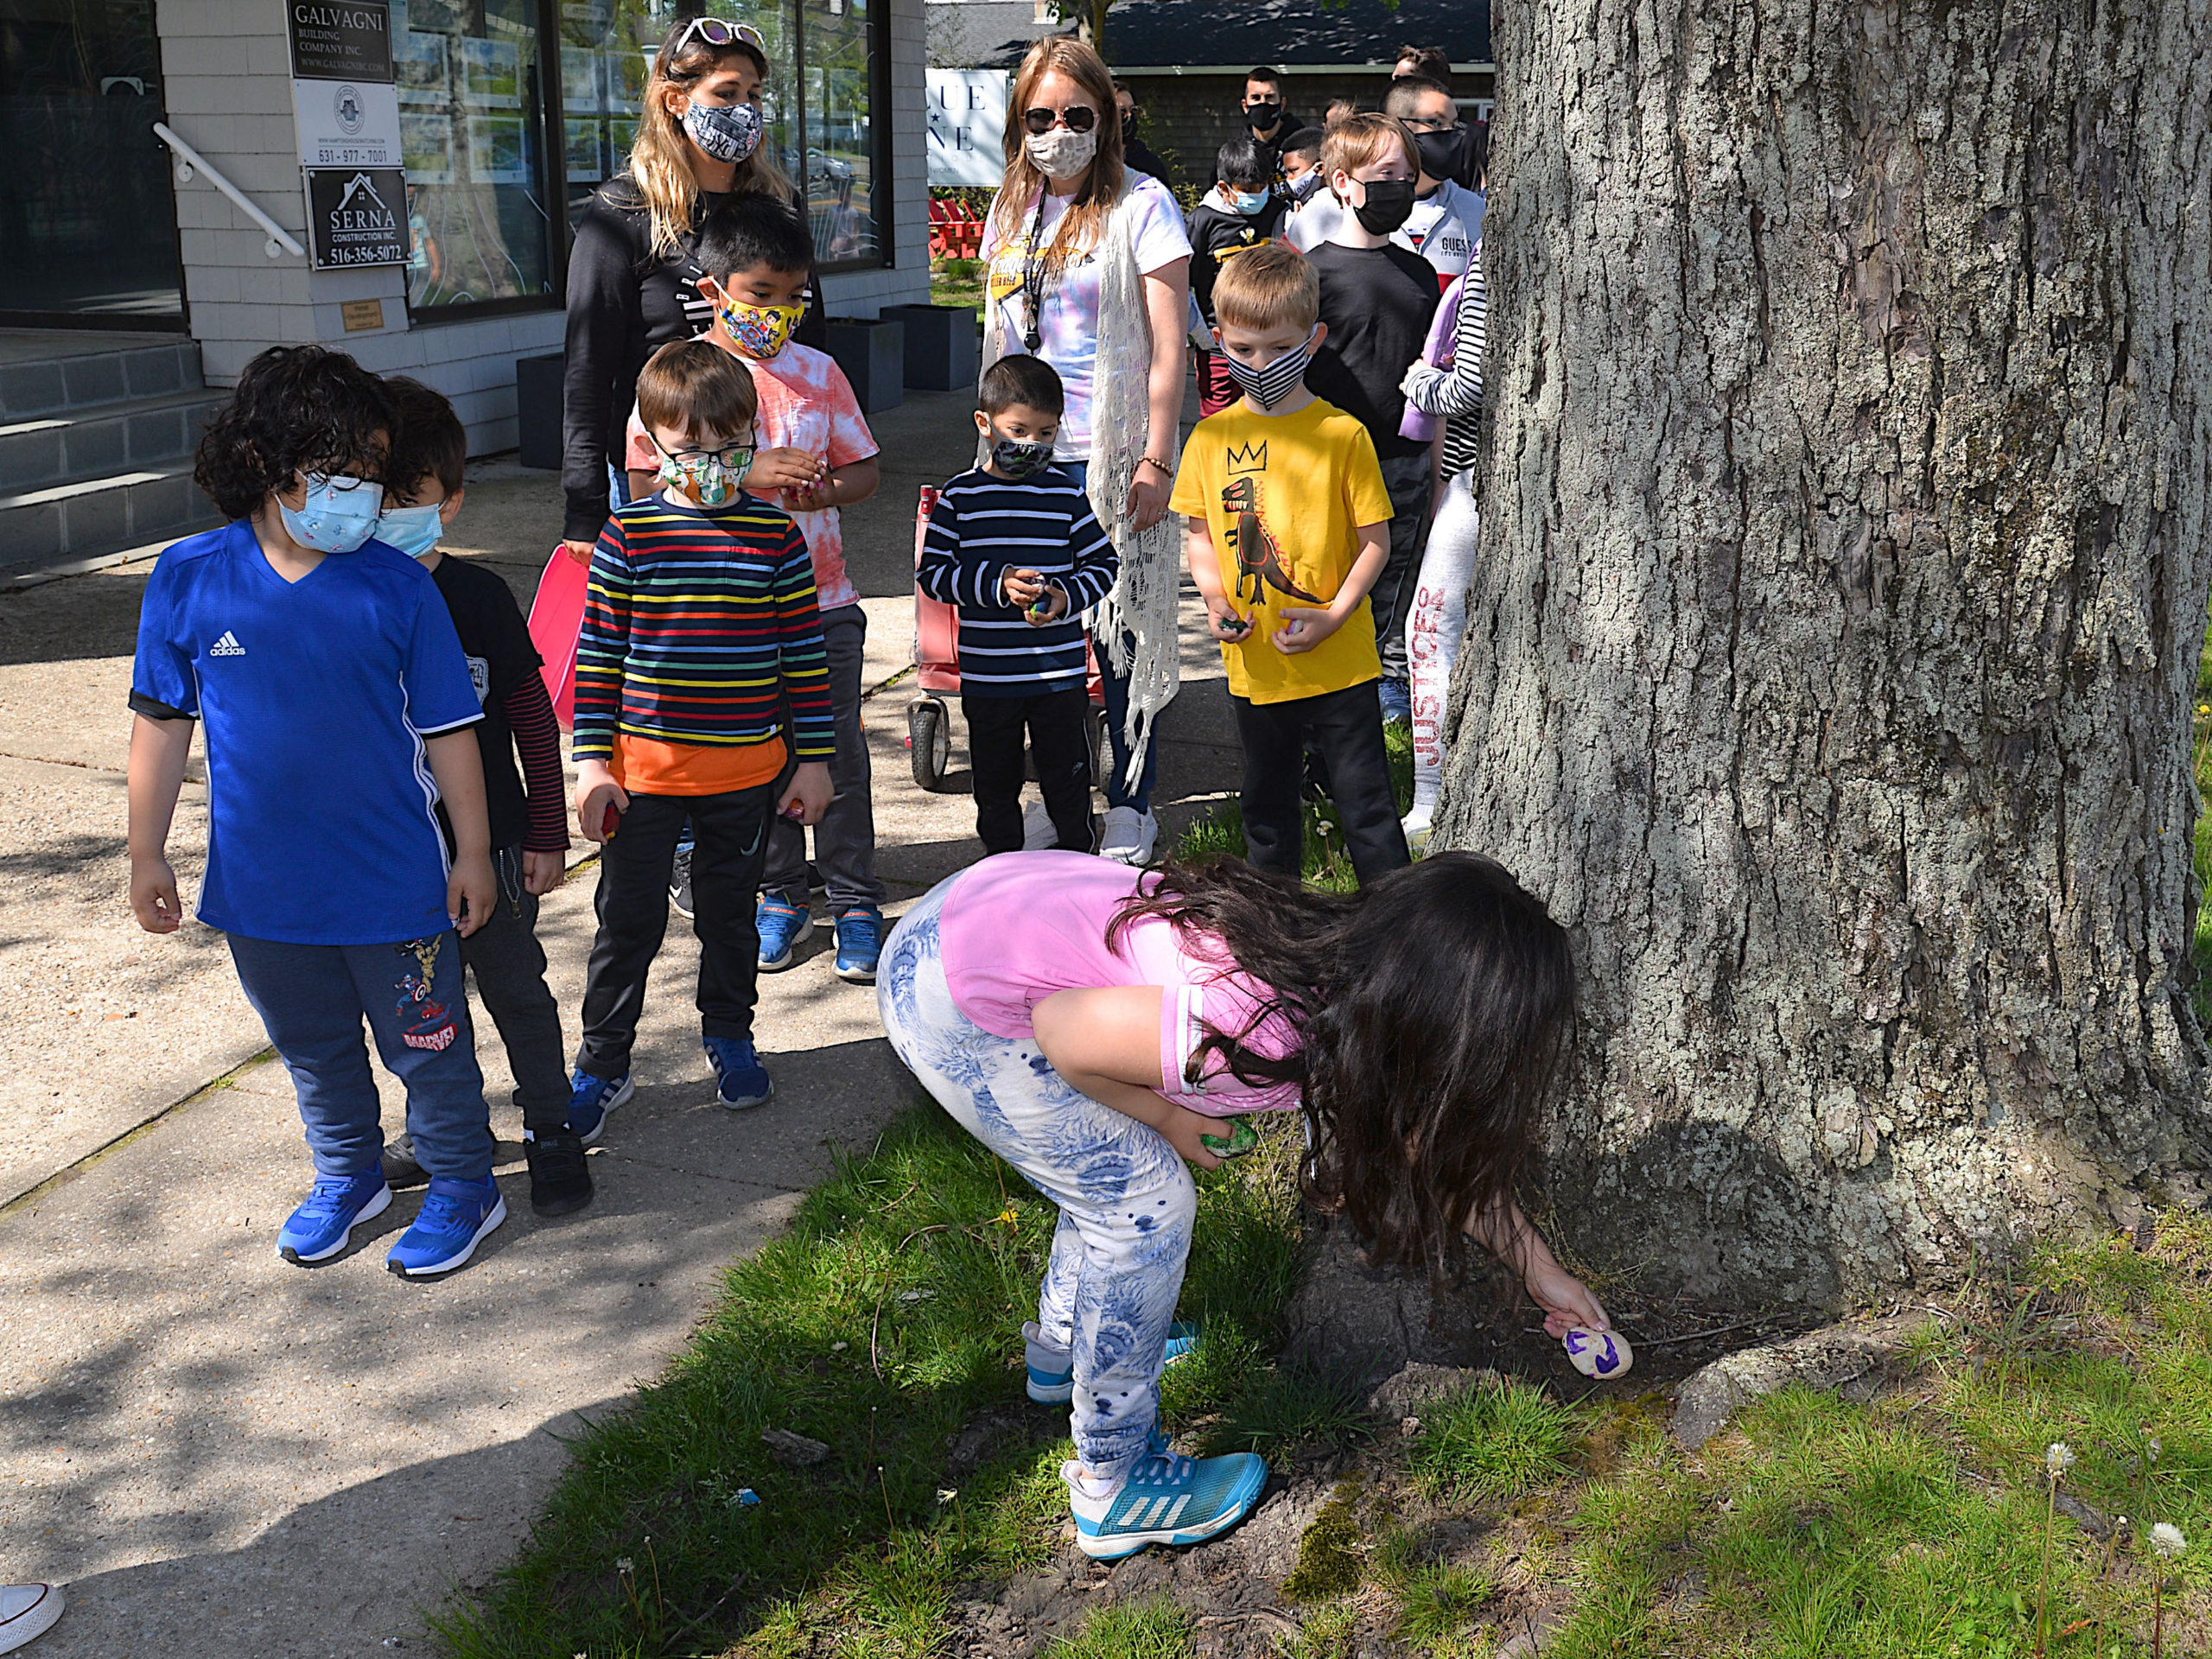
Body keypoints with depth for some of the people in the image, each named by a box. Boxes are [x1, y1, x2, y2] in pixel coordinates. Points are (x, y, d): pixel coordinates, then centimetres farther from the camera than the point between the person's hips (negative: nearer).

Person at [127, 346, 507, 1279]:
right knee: (312, 1047, 22)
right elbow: (161, 723, 2)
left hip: (395, 881, -2)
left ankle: (462, 1187, 33)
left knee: (427, 1046, 12)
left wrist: (472, 852, -1)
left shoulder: (398, 588, -12)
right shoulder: (187, 580, -8)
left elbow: (448, 729, -5)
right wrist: (147, 855, 5)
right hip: (261, 887, 3)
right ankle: (347, 1176, 44)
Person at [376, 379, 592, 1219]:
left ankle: (551, 1132, 26)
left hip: (488, 842, -2)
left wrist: (547, 834, -2)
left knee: (517, 991, 9)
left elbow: (533, 715, -2)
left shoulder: (480, 596, -8)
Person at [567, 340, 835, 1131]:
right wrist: (593, 761, -6)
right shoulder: (630, 534, -5)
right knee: (628, 919, 6)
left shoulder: (775, 534, -1)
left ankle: (729, 1035, 38)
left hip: (747, 770, 1)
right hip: (642, 767, -1)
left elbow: (804, 652, 3)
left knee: (730, 913, 18)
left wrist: (813, 757, 3)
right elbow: (597, 652, -2)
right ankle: (602, 1062, 20)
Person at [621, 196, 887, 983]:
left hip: (822, 600, 2)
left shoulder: (819, 371, 4)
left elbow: (866, 470, 9)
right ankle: (779, 894, 25)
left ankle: (855, 902, 16)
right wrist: (747, 474, -20)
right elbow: (641, 484, -10)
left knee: (839, 755, 4)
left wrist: (824, 490, -14)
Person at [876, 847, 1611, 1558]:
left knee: (1117, 1169, 23)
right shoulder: (1267, 1035, -30)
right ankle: (1113, 1486, 14)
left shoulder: (1353, 975, -2)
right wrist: (1163, 1116, -5)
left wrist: (1541, 1270, 23)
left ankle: (1062, 1348, 47)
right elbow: (1062, 1028, -22)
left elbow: (1435, 1144, 14)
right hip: (951, 1005, -8)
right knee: (1146, 1201, -2)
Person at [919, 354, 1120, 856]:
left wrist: (1066, 598, -15)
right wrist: (998, 584, -18)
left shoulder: (1066, 493, 0)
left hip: (1061, 672, 0)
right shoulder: (960, 498, -2)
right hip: (987, 676, 0)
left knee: (1068, 777, 8)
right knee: (996, 780, 13)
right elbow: (933, 573, -5)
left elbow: (1104, 563, 4)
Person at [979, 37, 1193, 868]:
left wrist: (1157, 460, -13)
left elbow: (1168, 344, -8)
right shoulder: (1011, 208, 13)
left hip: (1113, 454, -5)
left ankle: (1129, 808, 11)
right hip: (1025, 454, 5)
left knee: (1120, 628, -1)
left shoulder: (1140, 203, -5)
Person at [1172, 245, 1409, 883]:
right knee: (1267, 804, 18)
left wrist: (1334, 616, -16)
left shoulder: (1342, 434, -8)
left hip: (1339, 663, -4)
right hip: (1254, 664, 4)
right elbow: (1199, 533, 11)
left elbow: (1376, 540, -5)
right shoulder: (1212, 437, 2)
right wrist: (1214, 596, -7)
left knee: (1365, 805, 2)